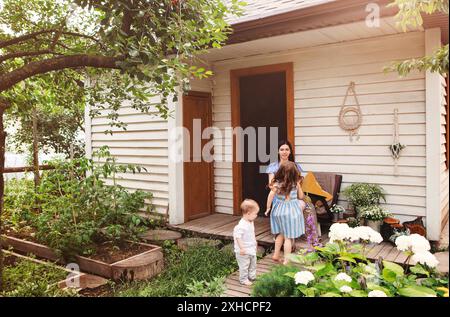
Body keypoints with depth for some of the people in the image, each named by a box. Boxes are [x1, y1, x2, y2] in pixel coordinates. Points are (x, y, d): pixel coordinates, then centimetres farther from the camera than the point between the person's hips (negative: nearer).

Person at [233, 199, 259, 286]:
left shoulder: (251, 222, 3)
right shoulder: (242, 225, -28)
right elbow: (237, 236, -30)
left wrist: (255, 242, 28)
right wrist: (241, 248, -31)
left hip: (251, 249, 10)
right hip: (244, 251, -10)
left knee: (253, 263, 22)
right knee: (244, 265, 5)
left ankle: (252, 277, 39)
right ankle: (243, 279, 22)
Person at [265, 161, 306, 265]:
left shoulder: (277, 183, -8)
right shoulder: (296, 184, -10)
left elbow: (271, 196, -16)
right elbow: (301, 196, 3)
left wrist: (268, 208, -6)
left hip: (278, 210, 3)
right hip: (291, 211, -3)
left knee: (280, 234, 22)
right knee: (288, 237, 5)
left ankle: (276, 255, 30)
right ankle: (286, 260, 8)